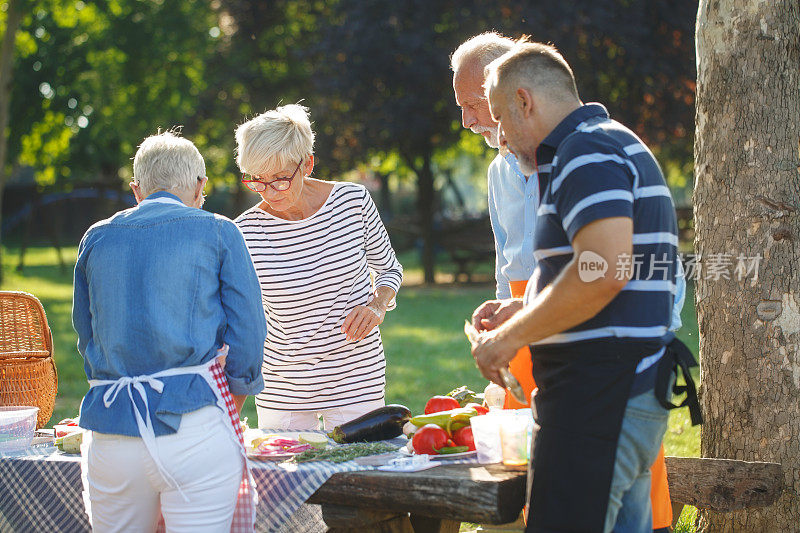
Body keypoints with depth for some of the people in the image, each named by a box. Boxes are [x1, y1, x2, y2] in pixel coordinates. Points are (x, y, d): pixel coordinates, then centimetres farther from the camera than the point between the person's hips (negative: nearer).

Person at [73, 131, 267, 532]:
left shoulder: (96, 239, 13)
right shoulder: (218, 233, 4)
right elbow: (247, 333, 1)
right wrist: (232, 404, 14)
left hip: (110, 431, 4)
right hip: (194, 423, -3)